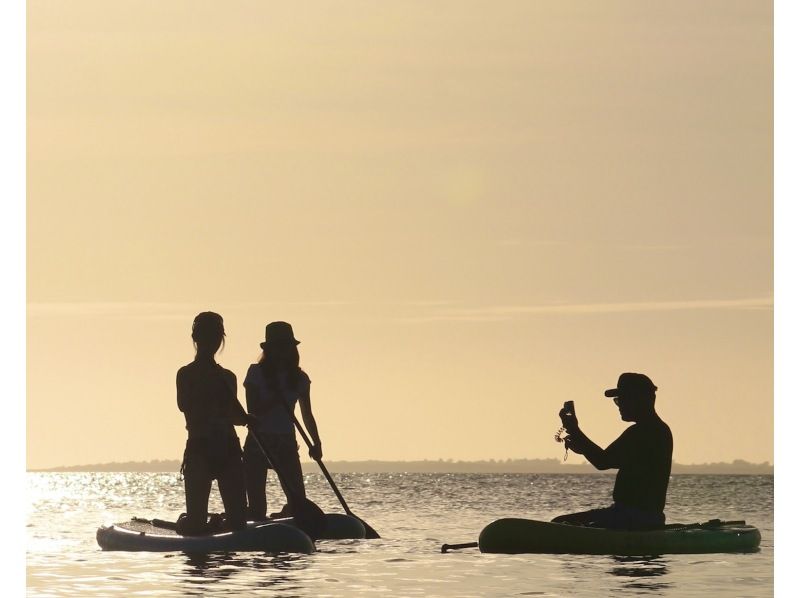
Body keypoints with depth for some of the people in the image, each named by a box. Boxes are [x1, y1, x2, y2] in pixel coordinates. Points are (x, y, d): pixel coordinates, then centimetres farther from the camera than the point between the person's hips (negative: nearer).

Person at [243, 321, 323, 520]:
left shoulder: (299, 378, 6)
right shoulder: (256, 373, -2)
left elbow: (307, 415, 9)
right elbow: (252, 411, -7)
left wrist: (316, 443, -4)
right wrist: (276, 398, -21)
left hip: (286, 444, 3)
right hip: (258, 442, -3)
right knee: (257, 507, -8)